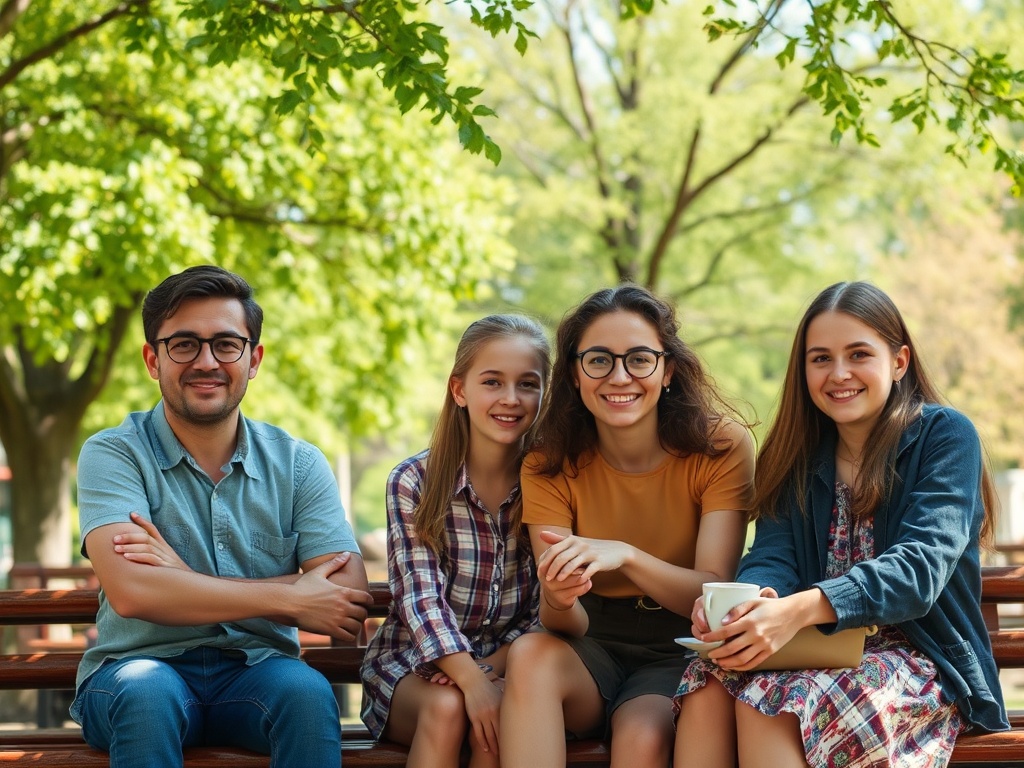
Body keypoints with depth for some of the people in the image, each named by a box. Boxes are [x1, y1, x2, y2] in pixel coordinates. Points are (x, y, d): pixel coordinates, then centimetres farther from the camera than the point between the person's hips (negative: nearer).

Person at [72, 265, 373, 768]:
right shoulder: (113, 455, -2)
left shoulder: (299, 465, 6)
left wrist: (191, 581, -15)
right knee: (148, 692, -35)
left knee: (305, 690, -31)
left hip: (255, 672, 2)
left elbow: (349, 602, -8)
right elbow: (129, 592, -19)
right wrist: (289, 598, -14)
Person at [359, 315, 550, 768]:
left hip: (506, 664, 1)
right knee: (447, 707, -33)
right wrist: (471, 681, -30)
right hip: (412, 663, -1)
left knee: (508, 711, -32)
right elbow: (421, 597, -16)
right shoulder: (413, 482, -7)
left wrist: (491, 672, -19)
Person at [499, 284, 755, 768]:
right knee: (530, 654, -30)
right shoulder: (550, 464, -4)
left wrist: (626, 556, -35)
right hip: (592, 652, 3)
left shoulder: (720, 446, -9)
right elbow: (570, 626, -10)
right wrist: (558, 602, -35)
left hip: (680, 652, -3)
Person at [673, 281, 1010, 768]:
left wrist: (801, 609, -35)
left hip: (921, 661, -4)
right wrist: (737, 603, -28)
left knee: (768, 700, -33)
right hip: (818, 650, 4)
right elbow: (771, 557, 0)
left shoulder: (945, 436, -3)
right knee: (709, 682, -28)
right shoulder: (800, 453, 13)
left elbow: (921, 565, -17)